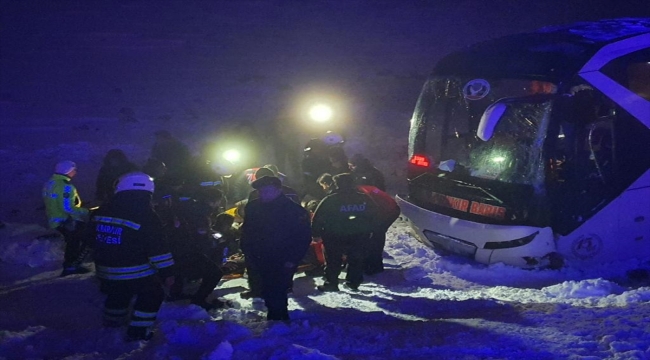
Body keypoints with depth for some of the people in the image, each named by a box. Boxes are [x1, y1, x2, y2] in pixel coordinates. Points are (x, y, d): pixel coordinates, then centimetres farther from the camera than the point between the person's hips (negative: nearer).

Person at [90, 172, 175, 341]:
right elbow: (157, 248, -17)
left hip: (107, 272, 6)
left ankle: (111, 326, 46)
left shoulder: (102, 213, 5)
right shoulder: (146, 216, -15)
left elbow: (94, 240, 19)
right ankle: (138, 331, 6)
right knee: (152, 295, 12)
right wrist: (167, 272, -11)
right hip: (137, 272, -6)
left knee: (117, 295, 30)